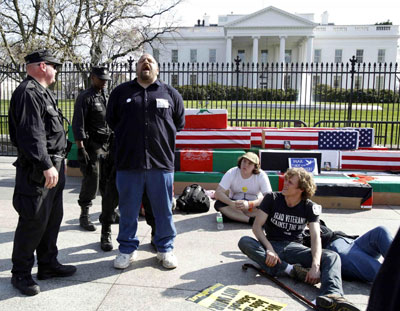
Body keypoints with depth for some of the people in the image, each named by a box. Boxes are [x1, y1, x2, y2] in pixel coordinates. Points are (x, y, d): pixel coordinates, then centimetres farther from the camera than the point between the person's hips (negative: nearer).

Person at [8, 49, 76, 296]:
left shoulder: (43, 92, 18)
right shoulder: (28, 93, -15)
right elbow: (31, 134, -24)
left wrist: (59, 161, 23)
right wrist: (46, 166, -26)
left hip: (54, 166, 10)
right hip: (38, 171, -10)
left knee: (53, 218, 16)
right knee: (34, 221, -1)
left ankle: (48, 264, 29)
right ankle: (21, 273, 14)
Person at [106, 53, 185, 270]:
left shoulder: (170, 94, 9)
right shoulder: (120, 92, 9)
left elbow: (179, 122, 17)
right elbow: (111, 121, 15)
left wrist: (163, 137, 10)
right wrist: (126, 139, 11)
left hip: (161, 162, 0)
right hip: (128, 163, 0)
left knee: (164, 210, 9)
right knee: (128, 210, 10)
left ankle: (165, 248, 26)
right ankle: (127, 249, 27)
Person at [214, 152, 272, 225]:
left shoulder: (261, 176, -16)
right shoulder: (231, 173, -14)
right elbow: (218, 193, -20)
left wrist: (249, 204, -40)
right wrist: (232, 203, -39)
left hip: (253, 206, -1)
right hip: (235, 203, 1)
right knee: (218, 204, -28)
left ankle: (231, 216, -27)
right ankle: (252, 220, -33)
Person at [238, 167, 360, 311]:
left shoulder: (309, 207, 0)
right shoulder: (272, 198, -2)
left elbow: (315, 236, -12)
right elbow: (257, 226, -8)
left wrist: (315, 265, -30)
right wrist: (269, 249, -25)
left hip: (294, 247, 0)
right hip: (272, 244, 0)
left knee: (332, 257, -24)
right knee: (244, 242, -31)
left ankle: (331, 296, -54)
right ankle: (292, 270, -33)